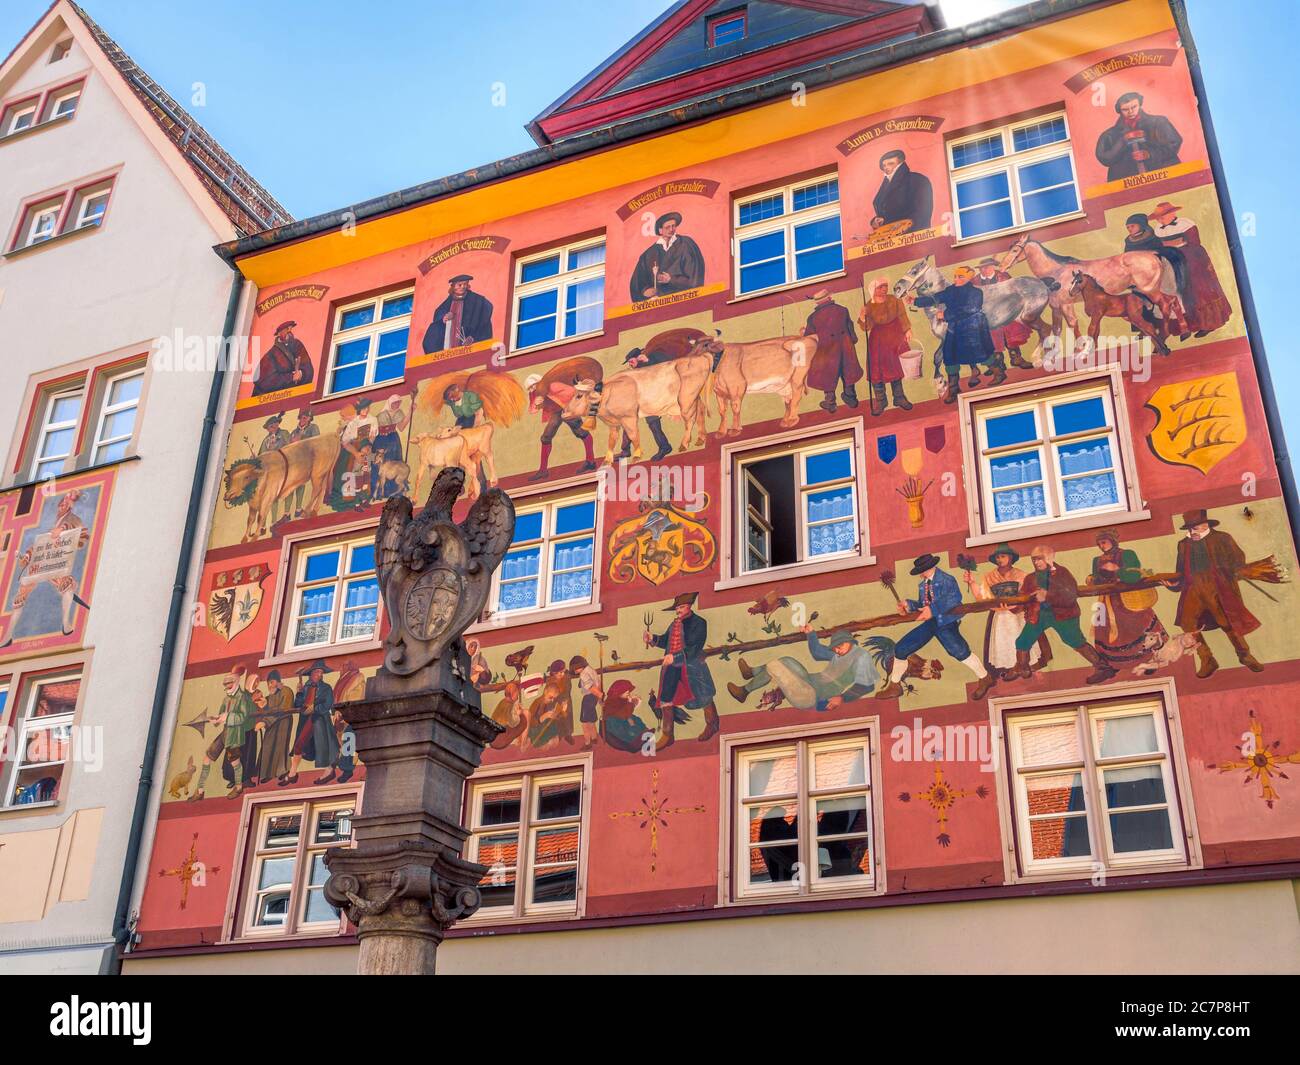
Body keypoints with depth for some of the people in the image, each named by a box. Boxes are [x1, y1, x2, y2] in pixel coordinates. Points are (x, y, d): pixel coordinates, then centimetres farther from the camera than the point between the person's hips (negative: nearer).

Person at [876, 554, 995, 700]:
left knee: (959, 651, -29)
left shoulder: (946, 580, -7)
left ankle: (985, 678, -4)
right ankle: (894, 686, 19)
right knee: (900, 649, 3)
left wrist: (933, 609, -34)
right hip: (930, 623, 7)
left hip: (946, 623, -7)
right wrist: (908, 604, -3)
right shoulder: (923, 585, 17)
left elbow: (955, 599, -23)